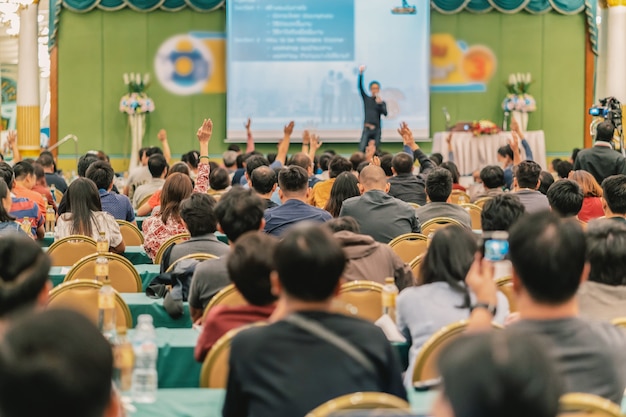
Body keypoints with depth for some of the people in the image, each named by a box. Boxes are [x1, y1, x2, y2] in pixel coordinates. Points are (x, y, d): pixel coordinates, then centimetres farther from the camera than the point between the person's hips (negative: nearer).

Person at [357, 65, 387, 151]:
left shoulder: (382, 102, 9)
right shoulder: (366, 99, 9)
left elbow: (385, 113, -6)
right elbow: (360, 87, 0)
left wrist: (380, 104, -22)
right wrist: (360, 74, -10)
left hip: (376, 129, 0)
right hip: (366, 129, 0)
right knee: (361, 150, -13)